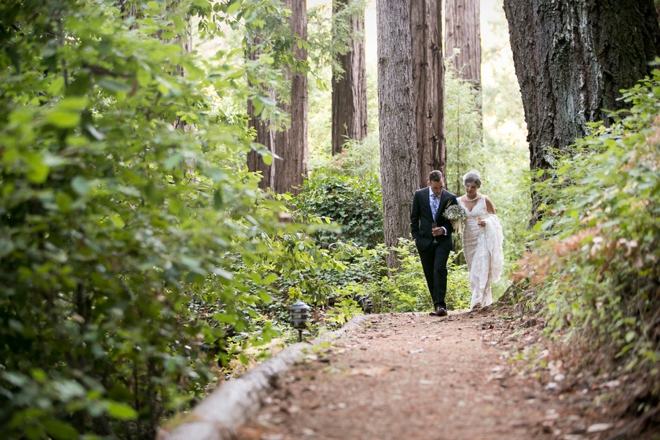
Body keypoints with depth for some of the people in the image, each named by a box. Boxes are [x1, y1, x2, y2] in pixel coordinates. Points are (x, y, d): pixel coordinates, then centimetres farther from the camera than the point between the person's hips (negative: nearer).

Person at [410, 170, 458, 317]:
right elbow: (414, 218, 7)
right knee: (429, 274, 5)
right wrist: (416, 238, 1)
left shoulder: (450, 198, -1)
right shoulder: (419, 195, 1)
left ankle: (440, 305, -19)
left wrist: (444, 230, -13)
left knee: (439, 269, -18)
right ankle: (437, 305, 13)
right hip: (425, 241, 2)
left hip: (443, 241, -2)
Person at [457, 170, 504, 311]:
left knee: (481, 269, -13)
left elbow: (495, 217, 4)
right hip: (469, 239, 4)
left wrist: (486, 222, -16)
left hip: (484, 238, -4)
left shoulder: (485, 200, -4)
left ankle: (478, 301, -17)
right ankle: (486, 300, 18)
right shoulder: (459, 201, 5)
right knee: (473, 270, 7)